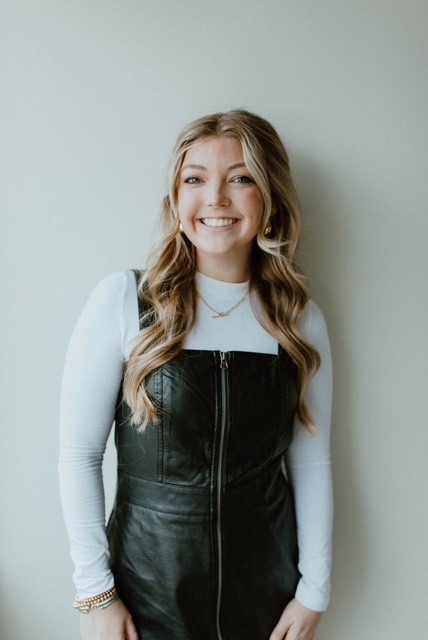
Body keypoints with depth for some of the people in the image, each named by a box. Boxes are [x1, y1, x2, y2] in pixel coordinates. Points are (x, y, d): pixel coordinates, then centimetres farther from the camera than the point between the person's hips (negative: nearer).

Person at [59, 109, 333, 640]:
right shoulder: (123, 300, -13)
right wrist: (95, 592, -9)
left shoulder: (301, 319, -4)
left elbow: (311, 463, 0)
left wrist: (314, 591, 1)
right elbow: (79, 454, -10)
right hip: (149, 581, -2)